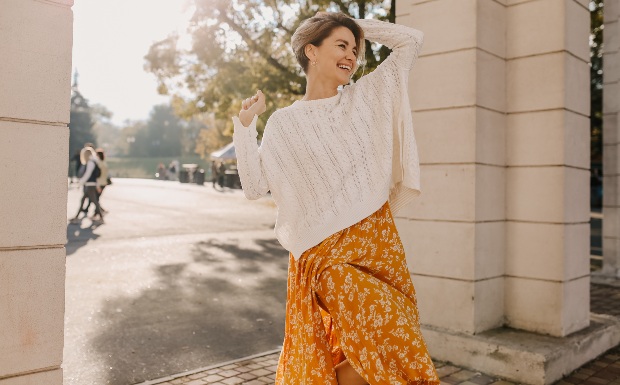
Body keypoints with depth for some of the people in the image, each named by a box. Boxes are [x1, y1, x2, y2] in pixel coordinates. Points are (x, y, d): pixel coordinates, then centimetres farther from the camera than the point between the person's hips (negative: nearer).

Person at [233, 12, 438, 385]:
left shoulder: (366, 96, 8)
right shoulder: (284, 123, 2)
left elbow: (411, 40, 12)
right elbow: (254, 186, -2)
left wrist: (358, 26, 9)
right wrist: (245, 123, -5)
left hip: (378, 240, 3)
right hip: (327, 253, -3)